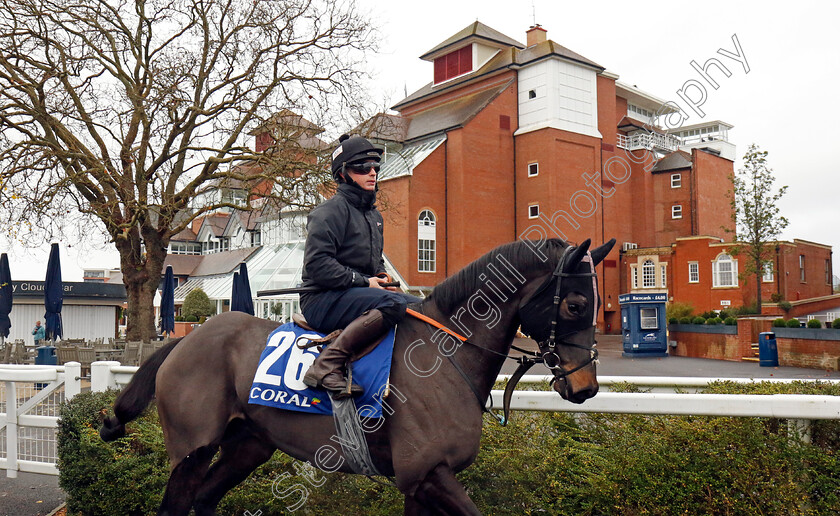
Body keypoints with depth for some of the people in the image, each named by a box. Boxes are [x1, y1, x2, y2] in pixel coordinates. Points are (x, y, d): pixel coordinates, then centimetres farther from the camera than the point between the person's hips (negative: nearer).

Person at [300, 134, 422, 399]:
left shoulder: (374, 215, 20)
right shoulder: (331, 210, -7)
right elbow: (317, 264, -17)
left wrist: (381, 279, 8)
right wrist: (363, 282, -17)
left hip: (357, 292, 9)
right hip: (323, 300, -9)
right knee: (395, 303, -33)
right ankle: (328, 365, -36)